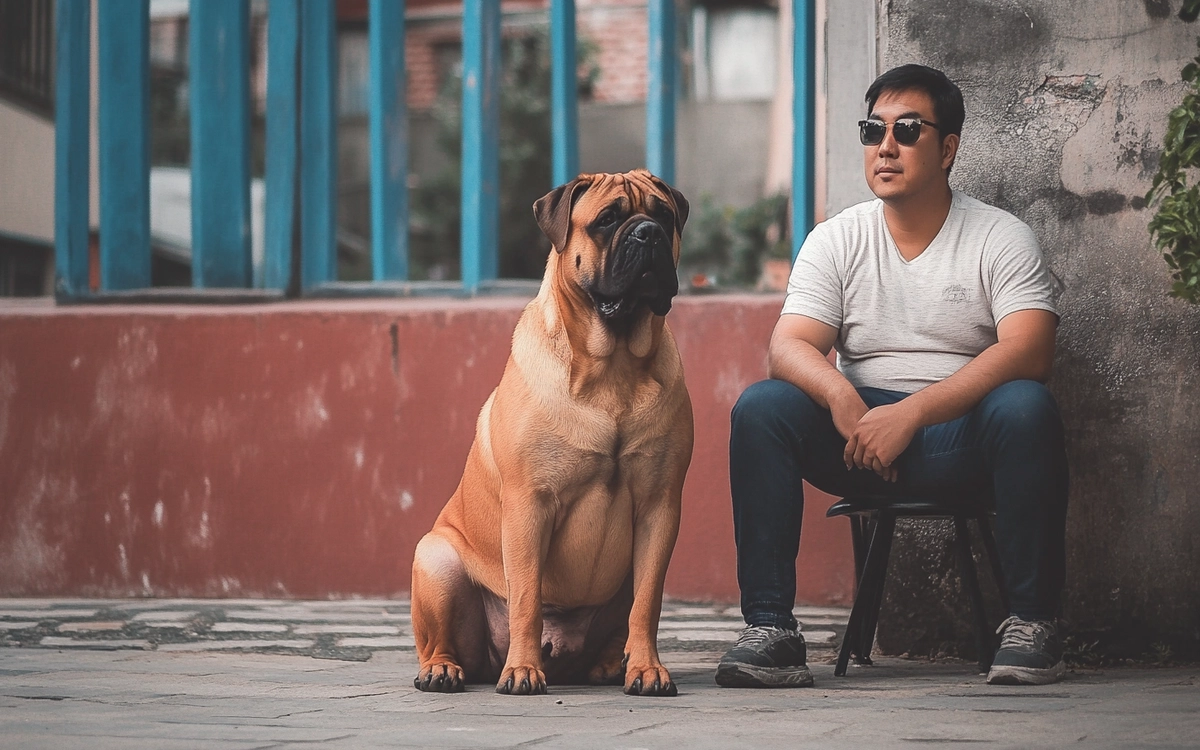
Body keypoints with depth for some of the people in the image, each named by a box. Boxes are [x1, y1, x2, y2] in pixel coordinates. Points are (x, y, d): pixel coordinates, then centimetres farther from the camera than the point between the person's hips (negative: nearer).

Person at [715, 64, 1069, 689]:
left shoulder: (1001, 238, -1)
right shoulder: (836, 240, 8)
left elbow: (1027, 351, -16)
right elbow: (789, 345, -4)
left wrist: (910, 413, -27)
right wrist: (841, 396, -28)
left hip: (961, 437, -2)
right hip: (860, 435, 3)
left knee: (1025, 407, -34)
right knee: (760, 408, -23)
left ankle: (1031, 622, -23)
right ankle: (769, 630, -23)